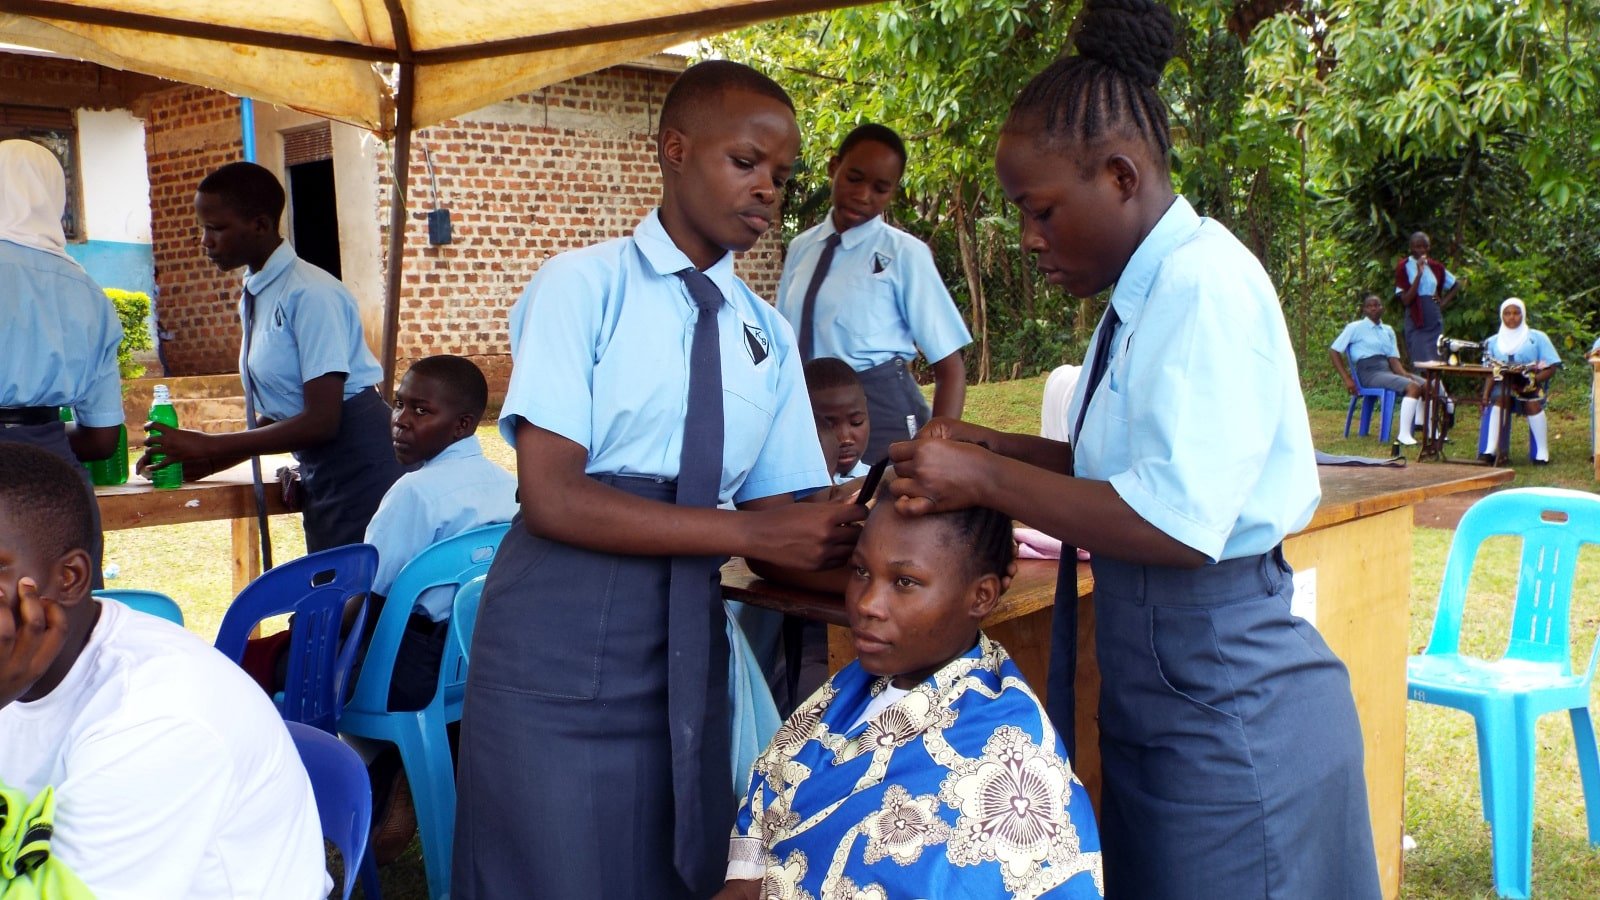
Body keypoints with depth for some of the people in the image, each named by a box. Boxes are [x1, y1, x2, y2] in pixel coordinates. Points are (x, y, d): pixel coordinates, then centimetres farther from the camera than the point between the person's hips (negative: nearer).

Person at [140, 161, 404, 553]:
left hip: (360, 466, -8)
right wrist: (206, 462, 5)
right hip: (320, 473, 8)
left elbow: (321, 421, -21)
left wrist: (209, 446, -16)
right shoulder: (253, 297, 8)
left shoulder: (310, 295, -17)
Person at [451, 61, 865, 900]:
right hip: (560, 645, -4)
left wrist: (861, 567, -17)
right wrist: (749, 533, -21)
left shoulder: (769, 335, 8)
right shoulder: (582, 285, -7)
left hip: (688, 652, 5)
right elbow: (552, 497, -16)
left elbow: (774, 513, 3)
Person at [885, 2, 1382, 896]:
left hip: (1226, 702, -8)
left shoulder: (1206, 286, -19)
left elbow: (1180, 523, -26)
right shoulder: (1146, 292, 8)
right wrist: (994, 447, 3)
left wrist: (985, 479, -19)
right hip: (1157, 688, 9)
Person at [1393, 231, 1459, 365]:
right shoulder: (1404, 267, -3)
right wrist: (1419, 274, -16)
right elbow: (1406, 300, -11)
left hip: (1435, 322, 4)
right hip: (1416, 324, -4)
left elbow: (1455, 286, 25)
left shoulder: (1435, 267, 10)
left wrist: (1443, 303, 8)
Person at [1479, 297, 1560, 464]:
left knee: (1532, 403, -34)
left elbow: (1551, 369, 1)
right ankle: (1489, 450, -38)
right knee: (1500, 398, -33)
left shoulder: (1537, 338, 8)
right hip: (1504, 385, 2)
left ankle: (1542, 452, -24)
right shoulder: (1493, 341, 17)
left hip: (1532, 386, -2)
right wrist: (1486, 394, -8)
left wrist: (1532, 380, -18)